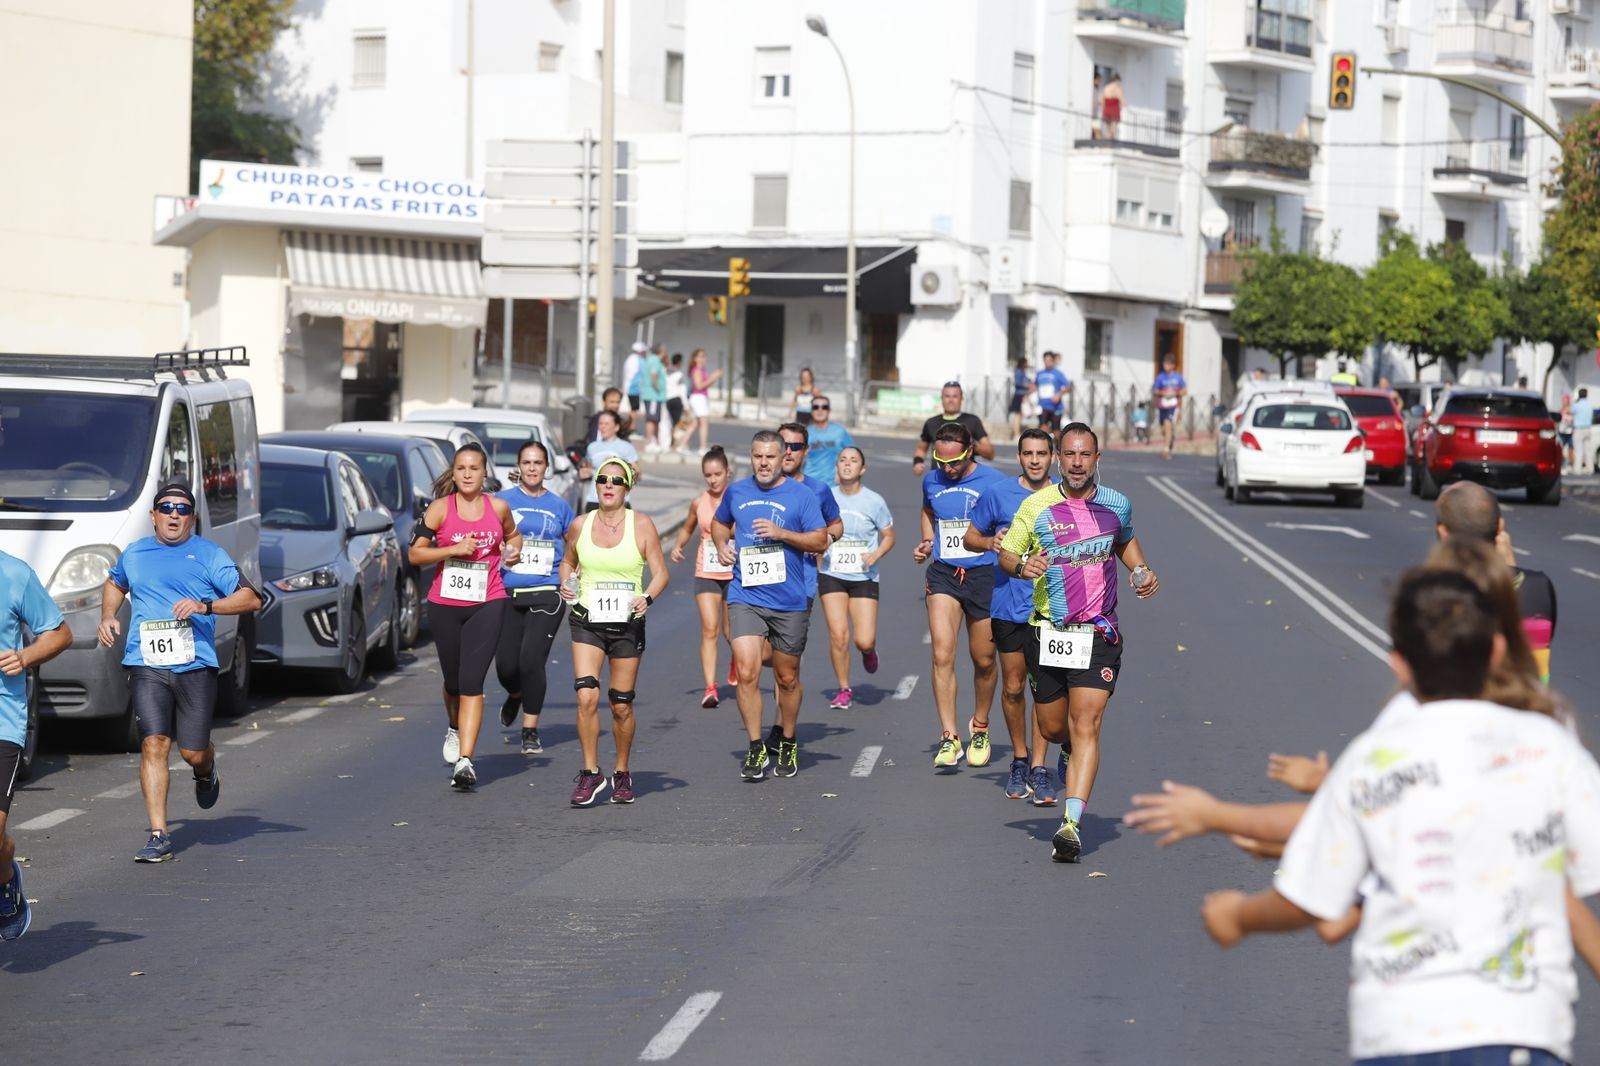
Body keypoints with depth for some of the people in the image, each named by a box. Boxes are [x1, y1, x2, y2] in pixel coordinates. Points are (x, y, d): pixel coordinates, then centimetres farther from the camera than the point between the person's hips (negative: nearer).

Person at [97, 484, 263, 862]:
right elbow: (115, 583, 37)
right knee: (153, 745, -12)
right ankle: (158, 836, -11)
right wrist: (108, 617, 18)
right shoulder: (135, 554, 15)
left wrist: (205, 606, -16)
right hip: (146, 667, 2)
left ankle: (206, 773, 40)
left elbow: (251, 599, -2)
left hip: (196, 667, -2)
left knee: (193, 752, 1)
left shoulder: (209, 555, 4)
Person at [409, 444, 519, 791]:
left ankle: (465, 761, -16)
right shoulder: (441, 508, -3)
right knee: (453, 681, 14)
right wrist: (454, 549, -15)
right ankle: (455, 730, 47)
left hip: (487, 605, -1)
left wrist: (513, 550, 1)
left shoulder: (498, 507, 2)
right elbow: (415, 553, -3)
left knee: (472, 682, -12)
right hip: (444, 605, 1)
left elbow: (513, 535, 23)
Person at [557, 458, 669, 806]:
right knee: (586, 696, -16)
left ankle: (622, 775, 23)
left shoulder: (641, 525, -2)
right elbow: (568, 562, 20)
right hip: (586, 621, 1)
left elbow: (660, 572, 0)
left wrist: (647, 598, -19)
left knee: (622, 705, 5)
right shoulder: (579, 525, 4)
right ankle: (591, 773, -5)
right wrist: (566, 586, -1)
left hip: (627, 622, -1)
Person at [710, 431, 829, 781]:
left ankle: (787, 743, 30)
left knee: (787, 678, 10)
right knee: (746, 673, -13)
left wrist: (782, 534, -17)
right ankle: (756, 749, -2)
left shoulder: (801, 495, -1)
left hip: (789, 602, -1)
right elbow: (720, 522, 27)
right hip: (745, 598, 1)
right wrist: (721, 544, 6)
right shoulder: (736, 492, 8)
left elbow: (820, 541, -4)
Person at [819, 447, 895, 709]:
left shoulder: (874, 501, -2)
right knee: (838, 635, -12)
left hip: (864, 578, -1)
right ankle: (843, 690, 8)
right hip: (831, 576, 1)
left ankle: (869, 650, 31)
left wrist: (875, 555, -11)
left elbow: (889, 536, 7)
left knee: (864, 641, -9)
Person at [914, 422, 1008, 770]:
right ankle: (949, 738, -12)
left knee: (984, 660, 8)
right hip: (943, 573, 2)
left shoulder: (994, 481, -5)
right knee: (943, 654, -13)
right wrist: (927, 543, 12)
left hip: (983, 575, -2)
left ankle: (980, 727, 32)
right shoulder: (931, 481, 7)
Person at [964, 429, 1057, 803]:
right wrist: (990, 542, -12)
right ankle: (1019, 759, 24)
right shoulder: (997, 493, 0)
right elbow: (970, 537, 8)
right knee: (1013, 687, 7)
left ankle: (1039, 768, -1)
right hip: (1008, 605, 0)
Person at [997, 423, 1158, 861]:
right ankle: (1075, 754, 49)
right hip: (1048, 632, 1)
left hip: (1099, 634, -1)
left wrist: (1141, 571, 7)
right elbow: (1005, 554, 4)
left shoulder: (1117, 505, 4)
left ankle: (1072, 825, -18)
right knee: (1052, 728, 11)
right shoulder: (1036, 506, -3)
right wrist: (1022, 566, -18)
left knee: (1085, 727, -13)